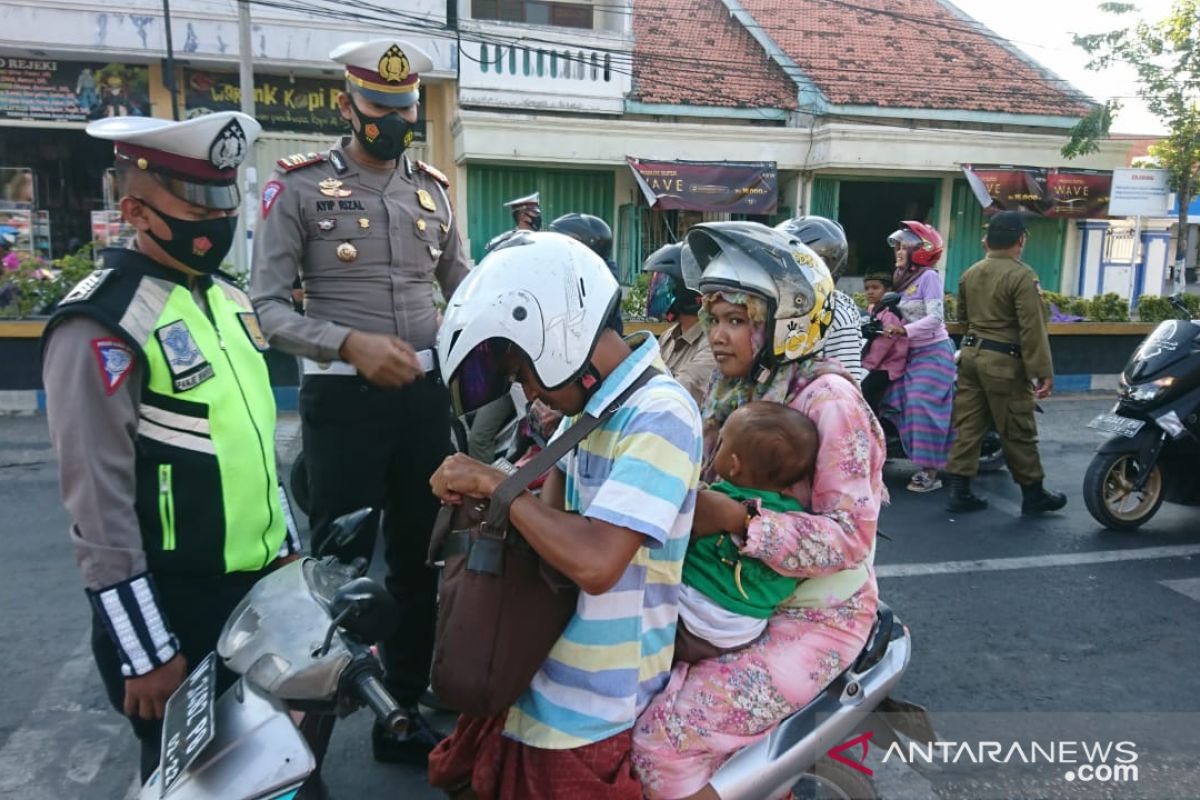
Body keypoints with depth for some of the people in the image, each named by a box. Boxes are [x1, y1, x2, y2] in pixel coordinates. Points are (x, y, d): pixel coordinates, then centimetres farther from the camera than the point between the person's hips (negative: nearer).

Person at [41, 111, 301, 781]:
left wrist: (287, 547, 17)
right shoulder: (100, 324, -18)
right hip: (174, 604, -7)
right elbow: (98, 499, -20)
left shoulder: (231, 300, 9)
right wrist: (146, 650, -18)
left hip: (260, 583, 8)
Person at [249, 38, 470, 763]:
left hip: (426, 395, 5)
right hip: (343, 398, -5)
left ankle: (403, 714, 30)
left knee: (419, 562, 13)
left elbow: (464, 288, 16)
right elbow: (267, 306, -8)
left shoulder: (433, 188, 11)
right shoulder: (300, 187, -3)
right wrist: (350, 343, -22)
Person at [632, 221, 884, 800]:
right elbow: (707, 487, 8)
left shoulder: (828, 400, -19)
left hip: (813, 618, -7)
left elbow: (850, 537, -24)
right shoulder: (737, 391, 4)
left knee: (664, 737, -19)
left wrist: (734, 519, -33)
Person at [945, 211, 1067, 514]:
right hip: (1004, 362, -7)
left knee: (968, 425, 8)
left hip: (971, 355, 7)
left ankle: (959, 491, 8)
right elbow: (1033, 329, -17)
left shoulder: (970, 274, 8)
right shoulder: (1022, 276, -14)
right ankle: (1033, 494, 17)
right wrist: (1043, 372, -14)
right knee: (1018, 432, 4)